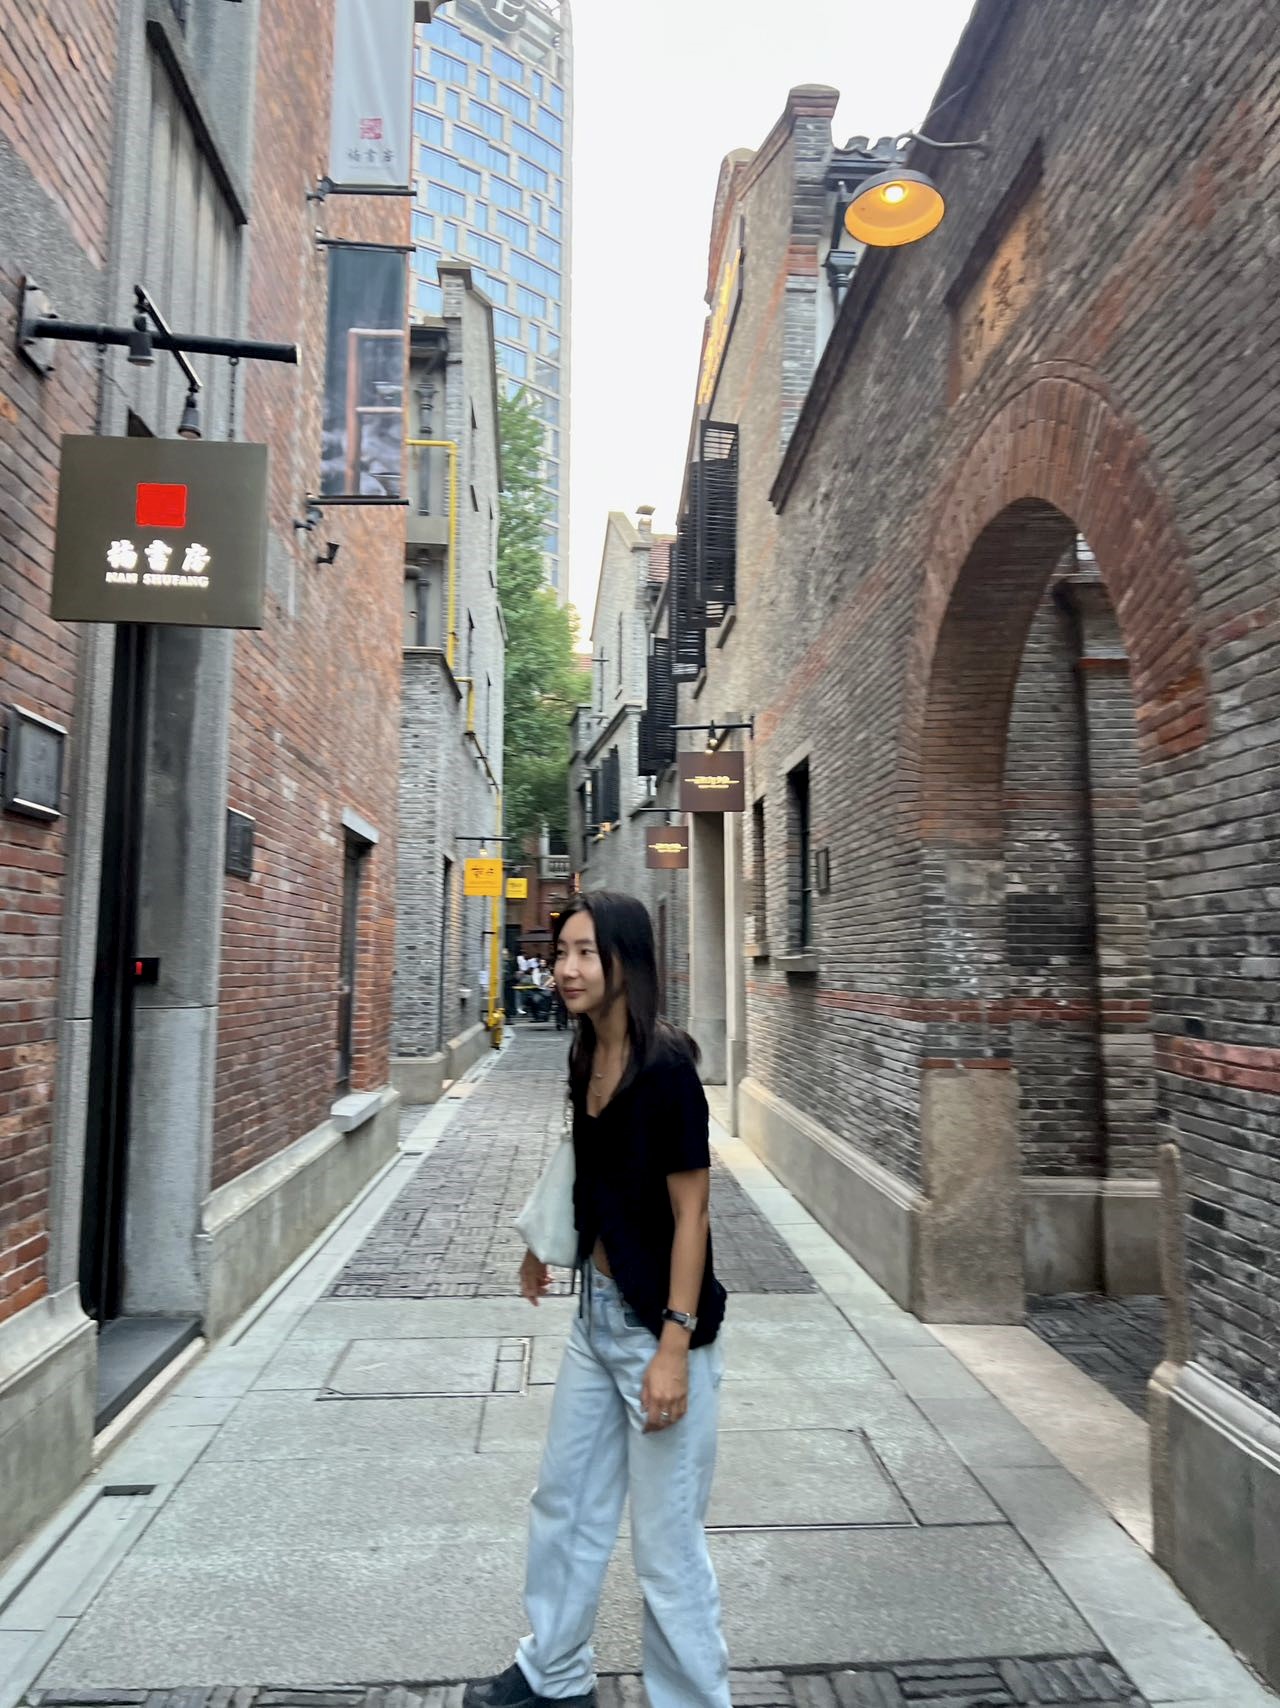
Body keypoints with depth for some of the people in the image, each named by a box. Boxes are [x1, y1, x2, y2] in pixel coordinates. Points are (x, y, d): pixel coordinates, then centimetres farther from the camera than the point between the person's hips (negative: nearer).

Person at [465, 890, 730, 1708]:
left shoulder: (665, 1067, -22)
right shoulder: (588, 1059, 1)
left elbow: (690, 1213, -20)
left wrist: (673, 1349, -21)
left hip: (658, 1324, -8)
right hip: (597, 1312, 8)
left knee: (667, 1540, 8)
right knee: (565, 1501, 23)